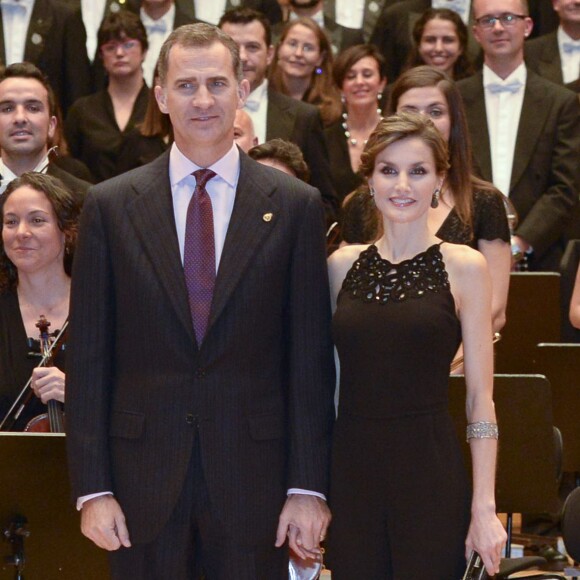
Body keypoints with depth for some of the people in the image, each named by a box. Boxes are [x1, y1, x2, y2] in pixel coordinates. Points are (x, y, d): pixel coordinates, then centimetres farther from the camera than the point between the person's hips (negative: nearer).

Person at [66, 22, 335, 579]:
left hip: (254, 474, 0)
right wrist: (92, 489, -4)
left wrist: (308, 487, -4)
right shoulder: (110, 206, 3)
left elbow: (311, 358, 1)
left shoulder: (296, 206, 2)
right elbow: (88, 359, 2)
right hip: (143, 480, 1)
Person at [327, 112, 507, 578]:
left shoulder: (463, 267, -1)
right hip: (351, 470, 3)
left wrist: (484, 507, -8)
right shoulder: (343, 265, 8)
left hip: (431, 473, -3)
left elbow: (481, 399, -3)